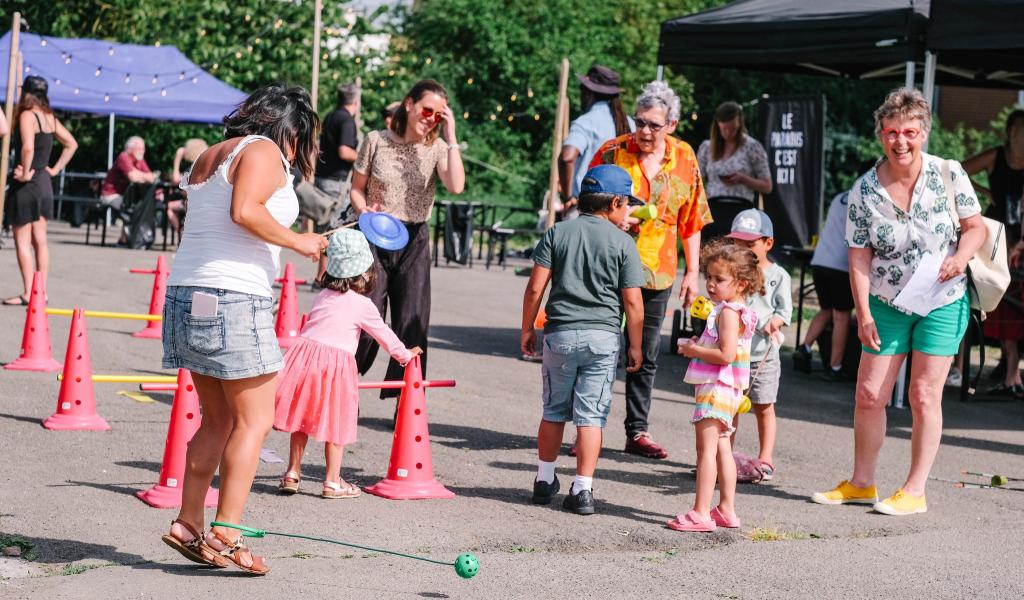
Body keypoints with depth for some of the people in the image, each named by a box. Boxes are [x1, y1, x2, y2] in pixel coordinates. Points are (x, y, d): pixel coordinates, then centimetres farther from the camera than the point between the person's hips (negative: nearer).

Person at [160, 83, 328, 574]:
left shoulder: (210, 156, 22)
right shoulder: (264, 151, -5)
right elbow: (245, 210, -20)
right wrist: (298, 241, -11)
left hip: (186, 293, 9)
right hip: (233, 297, -9)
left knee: (219, 420, 15)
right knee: (254, 420, -4)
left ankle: (189, 524, 13)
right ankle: (225, 535, -7)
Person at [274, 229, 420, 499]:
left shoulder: (324, 295, 17)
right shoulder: (363, 304, 3)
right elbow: (384, 334, 14)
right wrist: (405, 354, 31)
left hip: (304, 351, 5)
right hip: (336, 361, -5)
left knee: (302, 419, 15)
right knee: (335, 424, 5)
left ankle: (292, 473, 20)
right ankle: (332, 482, 10)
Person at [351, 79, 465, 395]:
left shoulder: (437, 148, -2)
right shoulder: (376, 141, -1)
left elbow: (456, 186, -20)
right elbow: (357, 188, 8)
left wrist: (451, 136, -18)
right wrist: (364, 210, -13)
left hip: (414, 241, 1)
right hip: (374, 238, -1)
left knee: (412, 325, 1)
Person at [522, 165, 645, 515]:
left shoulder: (557, 233, 3)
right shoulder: (623, 243, -3)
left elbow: (535, 287, -1)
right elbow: (632, 302, -4)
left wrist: (527, 329, 9)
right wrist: (635, 346, 6)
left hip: (560, 333, 2)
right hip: (602, 336, -2)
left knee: (554, 411, 15)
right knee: (591, 415, 1)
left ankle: (545, 481, 24)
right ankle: (582, 490, -2)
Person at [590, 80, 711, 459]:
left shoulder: (684, 159, 3)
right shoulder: (612, 152, -5)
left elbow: (692, 221, 9)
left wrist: (692, 272, 5)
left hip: (657, 272, 3)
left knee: (646, 356, 9)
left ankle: (637, 431, 18)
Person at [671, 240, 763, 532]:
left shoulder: (728, 312, -17)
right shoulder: (733, 311, 15)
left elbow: (726, 355, -25)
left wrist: (695, 351, -15)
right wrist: (698, 346, 10)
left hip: (716, 387, -11)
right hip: (724, 388, 11)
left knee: (706, 448, -10)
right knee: (721, 448, 16)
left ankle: (701, 513, -11)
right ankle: (726, 509, 22)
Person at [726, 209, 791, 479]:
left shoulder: (778, 276, -1)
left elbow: (785, 310, -3)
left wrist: (774, 322, -23)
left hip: (763, 354, -3)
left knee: (764, 407, 6)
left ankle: (766, 459, 12)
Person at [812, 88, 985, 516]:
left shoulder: (948, 174, -9)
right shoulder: (864, 189, -7)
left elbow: (976, 227, 1)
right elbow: (860, 256, -5)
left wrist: (961, 256, -20)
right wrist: (863, 314, -10)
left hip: (942, 304, -2)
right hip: (887, 305, 2)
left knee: (924, 396, -1)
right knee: (868, 394, 4)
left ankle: (915, 491, 7)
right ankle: (861, 483, 21)